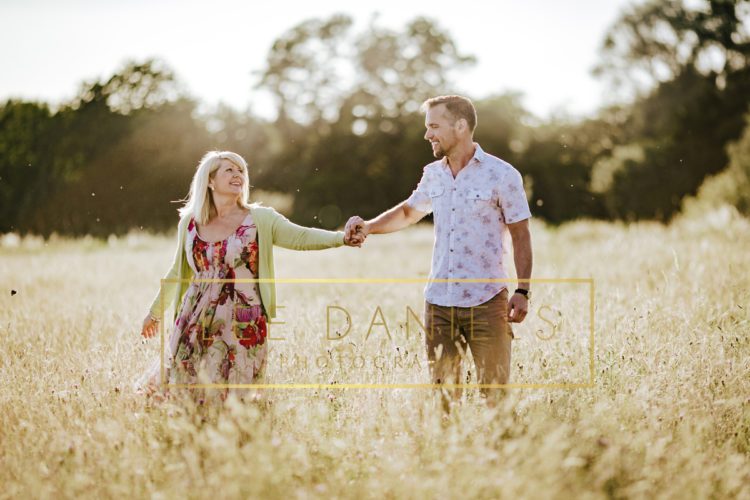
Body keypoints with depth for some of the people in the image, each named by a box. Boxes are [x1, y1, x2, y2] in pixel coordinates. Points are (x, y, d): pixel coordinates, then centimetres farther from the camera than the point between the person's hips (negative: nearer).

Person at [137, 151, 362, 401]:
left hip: (242, 328, -2)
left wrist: (342, 238, -32)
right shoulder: (189, 223, 7)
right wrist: (155, 312, 30)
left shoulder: (260, 219, -1)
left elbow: (301, 236, -15)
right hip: (196, 324, 3)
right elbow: (178, 273, 20)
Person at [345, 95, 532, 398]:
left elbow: (520, 236, -2)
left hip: (486, 302, -5)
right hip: (438, 301, 5)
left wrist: (522, 291, -9)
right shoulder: (433, 175, 11)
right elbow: (409, 212, 27)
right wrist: (368, 226, 11)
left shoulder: (502, 175, -5)